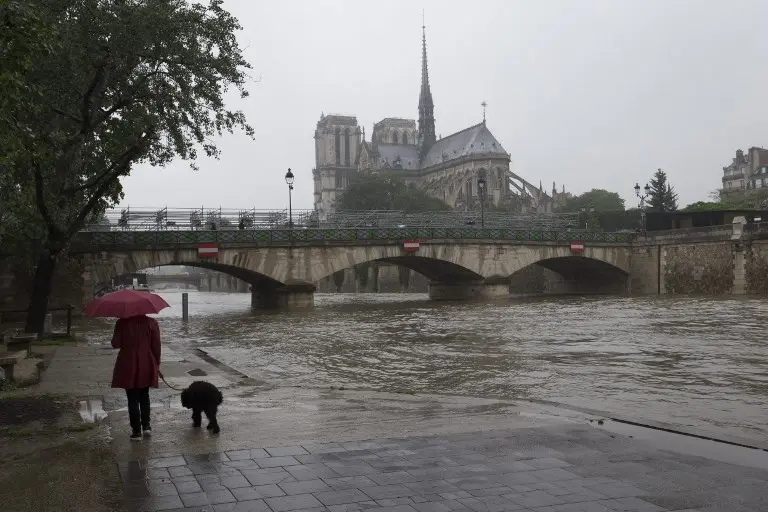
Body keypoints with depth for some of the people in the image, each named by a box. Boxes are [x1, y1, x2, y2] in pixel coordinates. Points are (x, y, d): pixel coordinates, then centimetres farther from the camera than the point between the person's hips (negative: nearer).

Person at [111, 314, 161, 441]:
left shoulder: (122, 323, -9)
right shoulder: (151, 322, -6)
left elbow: (115, 344, -8)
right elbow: (156, 346, -5)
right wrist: (157, 364, 7)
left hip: (128, 367, -2)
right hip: (147, 366, 2)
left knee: (132, 399, 7)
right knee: (144, 396, 22)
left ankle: (136, 431, 8)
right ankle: (146, 426, 19)